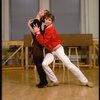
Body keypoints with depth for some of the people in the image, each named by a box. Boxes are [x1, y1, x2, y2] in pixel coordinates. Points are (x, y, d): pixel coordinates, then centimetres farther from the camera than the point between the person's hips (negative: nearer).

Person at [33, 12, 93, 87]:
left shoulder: (50, 30, -22)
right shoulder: (47, 28, 4)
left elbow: (44, 42, -25)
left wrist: (38, 32, -24)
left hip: (58, 50, -8)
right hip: (51, 51, 8)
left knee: (69, 65, -7)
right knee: (44, 64, -12)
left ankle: (85, 82, 3)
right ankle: (55, 81, 3)